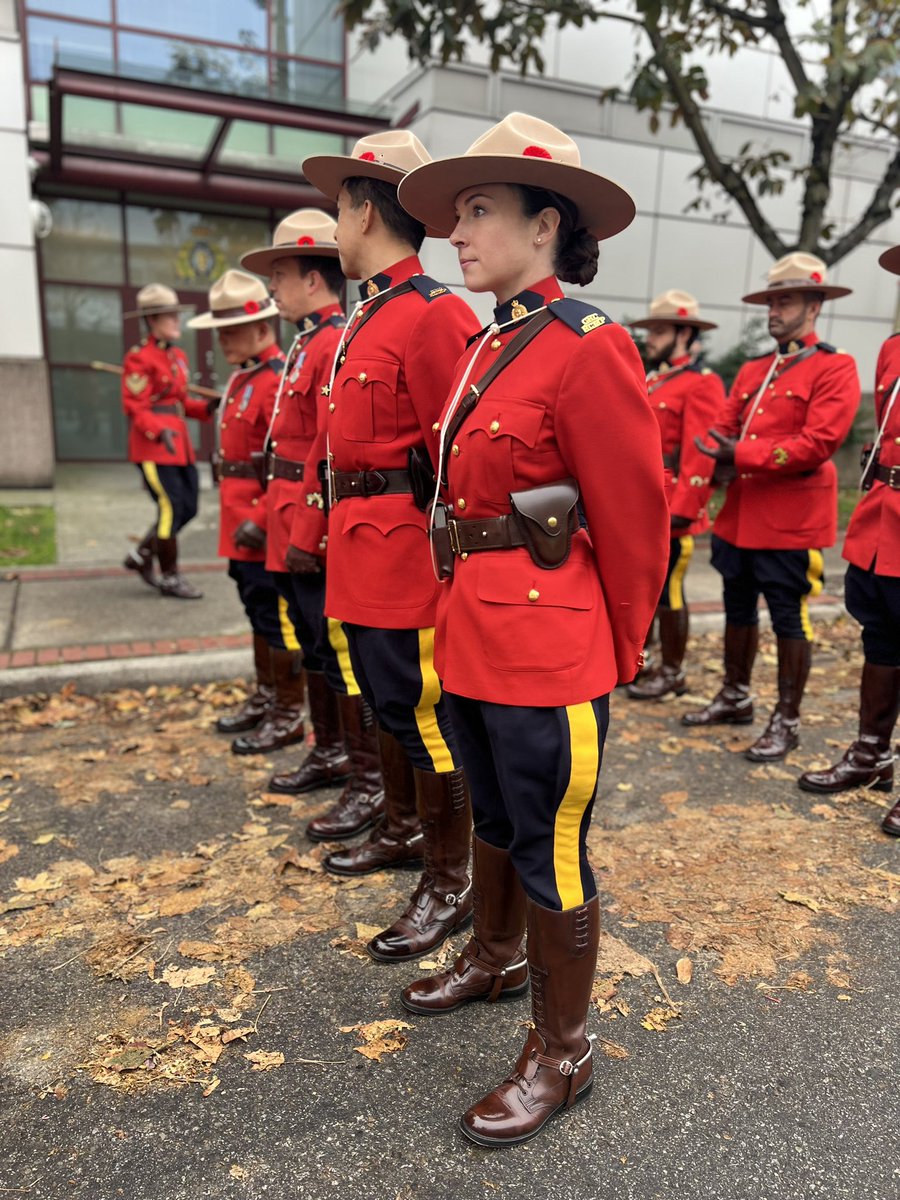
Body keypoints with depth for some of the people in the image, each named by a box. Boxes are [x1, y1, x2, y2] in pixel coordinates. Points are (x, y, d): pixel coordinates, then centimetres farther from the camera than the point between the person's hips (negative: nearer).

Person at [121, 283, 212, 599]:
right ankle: (170, 578, 8)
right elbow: (135, 408, -13)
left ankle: (141, 556, 27)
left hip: (179, 444, 8)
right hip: (152, 447, -8)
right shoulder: (139, 358, -10)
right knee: (171, 508, -6)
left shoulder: (179, 357, 15)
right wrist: (160, 432, -29)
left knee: (188, 508, 10)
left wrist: (207, 408, 2)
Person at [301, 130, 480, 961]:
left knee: (424, 717, 1)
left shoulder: (435, 316, -14)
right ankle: (404, 831, 41)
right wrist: (348, 538, 16)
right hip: (363, 552, 10)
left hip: (408, 557, -9)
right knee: (388, 703, 21)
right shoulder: (368, 317, 14)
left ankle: (449, 886, 19)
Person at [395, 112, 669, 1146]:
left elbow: (634, 522, -12)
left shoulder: (588, 347, -14)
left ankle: (561, 1054, 28)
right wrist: (462, 607, 12)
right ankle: (493, 959, 49)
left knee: (549, 847, 7)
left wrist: (618, 661, -4)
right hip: (470, 630, 8)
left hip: (546, 645, -8)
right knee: (494, 816, 24)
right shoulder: (486, 347, 11)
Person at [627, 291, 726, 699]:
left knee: (666, 591, 2)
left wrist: (679, 512, -22)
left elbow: (700, 457, -18)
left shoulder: (702, 384, -10)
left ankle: (673, 674, 17)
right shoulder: (652, 381, 18)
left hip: (670, 511, -8)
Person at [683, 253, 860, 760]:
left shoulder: (836, 367, -6)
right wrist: (721, 461, -12)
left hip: (792, 521, -7)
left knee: (789, 619, 1)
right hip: (739, 514, 7)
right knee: (739, 609, 16)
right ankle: (736, 697, 32)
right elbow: (725, 427, 11)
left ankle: (787, 720, 13)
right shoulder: (752, 370, 16)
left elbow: (818, 443, -17)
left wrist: (743, 456, -18)